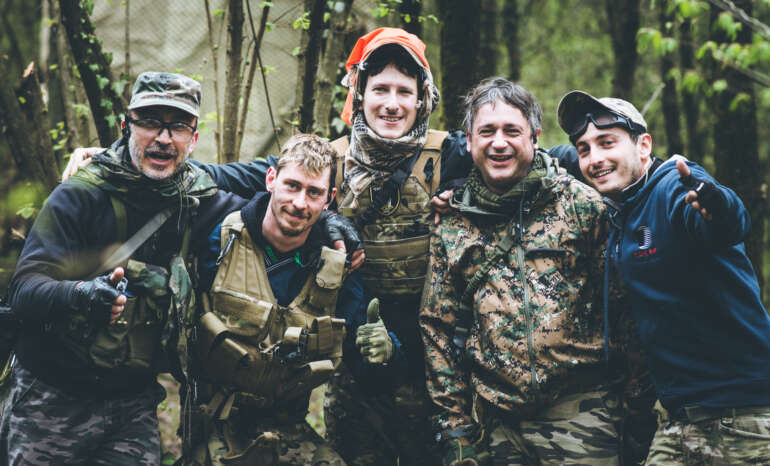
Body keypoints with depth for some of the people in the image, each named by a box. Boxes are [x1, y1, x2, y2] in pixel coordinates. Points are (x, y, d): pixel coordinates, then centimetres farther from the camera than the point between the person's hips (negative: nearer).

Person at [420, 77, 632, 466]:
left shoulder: (582, 204, 2)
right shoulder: (452, 226, 9)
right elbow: (437, 329, 11)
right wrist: (455, 430, 6)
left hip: (581, 415, -2)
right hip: (497, 420, 2)